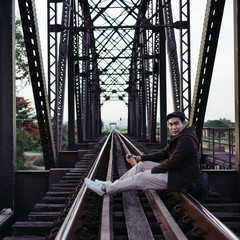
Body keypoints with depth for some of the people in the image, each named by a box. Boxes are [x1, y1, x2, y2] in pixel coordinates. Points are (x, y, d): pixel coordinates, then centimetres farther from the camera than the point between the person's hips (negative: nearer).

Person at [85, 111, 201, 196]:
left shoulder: (186, 140, -21)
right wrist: (140, 158, 8)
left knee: (140, 178, -11)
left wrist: (153, 170, -11)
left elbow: (172, 162, -23)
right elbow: (163, 153, 14)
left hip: (182, 179, -10)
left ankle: (104, 189, -3)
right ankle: (113, 184, 14)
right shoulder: (178, 137, 11)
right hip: (175, 171, 10)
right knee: (142, 165, 9)